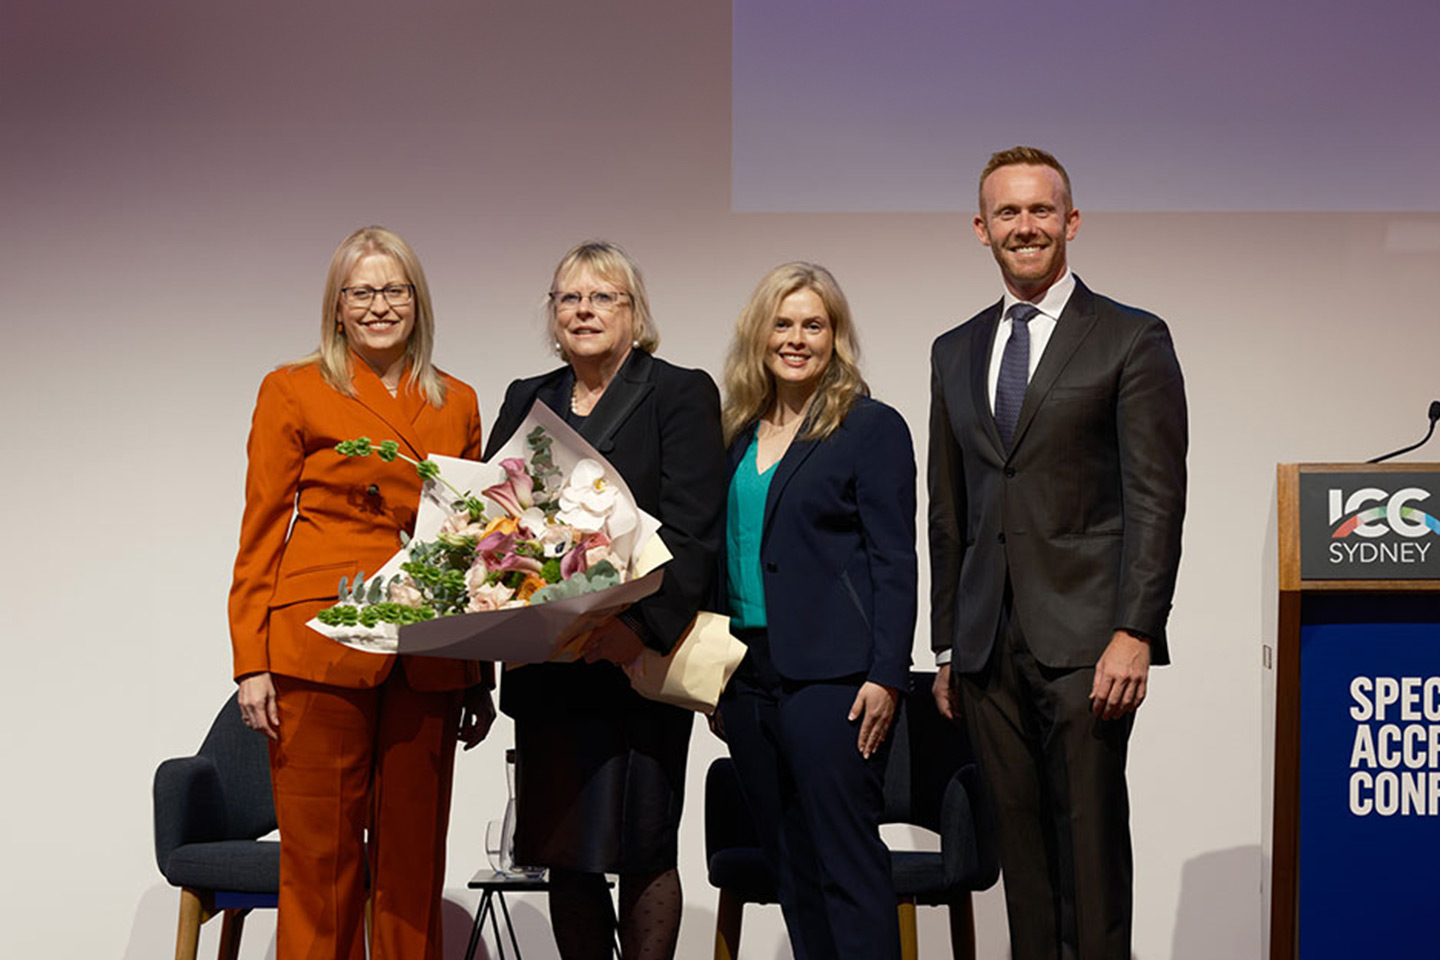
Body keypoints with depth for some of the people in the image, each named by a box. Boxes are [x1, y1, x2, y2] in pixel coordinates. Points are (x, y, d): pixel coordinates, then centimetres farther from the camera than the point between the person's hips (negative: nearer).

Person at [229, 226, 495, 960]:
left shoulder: (456, 404, 14)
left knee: (414, 856, 6)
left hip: (427, 661, 3)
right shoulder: (293, 391, 5)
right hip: (320, 650, -3)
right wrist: (252, 662, -6)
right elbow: (261, 533, 3)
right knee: (320, 854, 0)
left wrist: (482, 676, 14)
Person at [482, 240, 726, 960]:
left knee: (641, 843, 0)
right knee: (564, 848, 8)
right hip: (547, 664, 5)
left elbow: (691, 531, -10)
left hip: (641, 658, -4)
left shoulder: (681, 395, 1)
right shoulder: (526, 401, 16)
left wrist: (640, 623, -23)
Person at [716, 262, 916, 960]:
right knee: (790, 868, 11)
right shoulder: (737, 434, 14)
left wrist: (886, 675, -14)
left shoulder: (871, 427, -2)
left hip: (829, 678, -6)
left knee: (847, 862, -6)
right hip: (747, 673, 6)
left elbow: (894, 562, -7)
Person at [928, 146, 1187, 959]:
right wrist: (947, 646, 15)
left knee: (1091, 841, -4)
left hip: (1085, 639, -4)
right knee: (1021, 842, 7)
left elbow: (1156, 501, -5)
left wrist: (1135, 633, -14)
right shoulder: (955, 352, 17)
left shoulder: (1133, 340, 1)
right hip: (988, 645, 5)